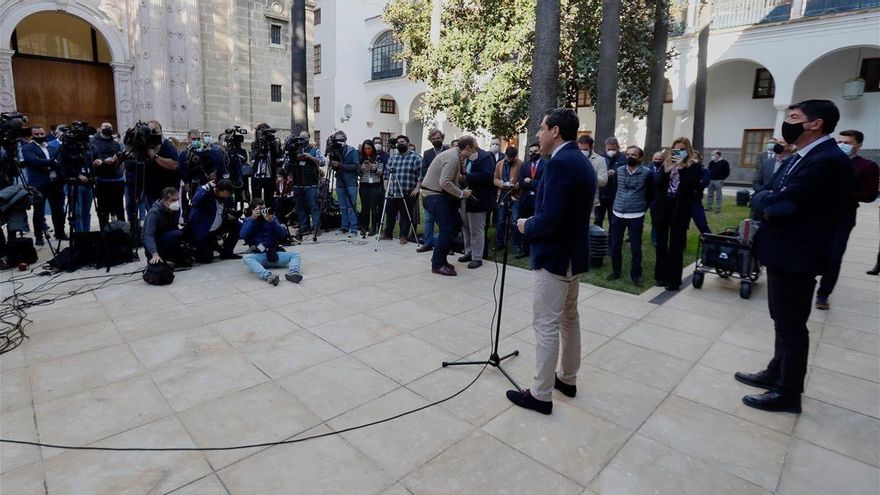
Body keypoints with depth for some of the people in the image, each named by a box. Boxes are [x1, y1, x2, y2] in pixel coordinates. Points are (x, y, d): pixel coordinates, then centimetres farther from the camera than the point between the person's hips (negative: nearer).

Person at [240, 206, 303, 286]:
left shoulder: (273, 218, 10)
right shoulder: (249, 220, 10)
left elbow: (283, 235, -3)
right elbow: (243, 235, -8)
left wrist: (271, 221, -16)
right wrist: (252, 219, -14)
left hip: (274, 254, 2)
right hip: (258, 255, -2)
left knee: (295, 255, -18)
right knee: (246, 257, -32)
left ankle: (293, 273, -48)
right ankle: (267, 276, -55)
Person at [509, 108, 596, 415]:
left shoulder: (559, 163, -20)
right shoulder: (582, 162, 11)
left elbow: (550, 218, -27)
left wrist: (527, 226, -8)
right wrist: (534, 222, 11)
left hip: (555, 256, -10)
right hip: (574, 253, 10)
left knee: (546, 324, -2)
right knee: (568, 318, 19)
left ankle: (541, 394, 10)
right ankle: (567, 378, 35)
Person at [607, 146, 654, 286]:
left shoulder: (647, 173, -5)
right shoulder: (619, 171, 4)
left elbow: (651, 193, 5)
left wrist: (643, 208, 6)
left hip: (636, 216, -3)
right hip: (617, 214, 3)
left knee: (636, 248, 3)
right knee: (615, 246, 8)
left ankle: (635, 275, 17)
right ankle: (616, 272, 24)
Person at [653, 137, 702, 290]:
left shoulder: (693, 166, -1)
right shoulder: (666, 164, 8)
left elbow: (692, 187, -16)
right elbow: (656, 184, -2)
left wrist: (682, 169, -21)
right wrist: (666, 171, -18)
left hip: (680, 210, -4)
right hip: (663, 209, 4)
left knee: (676, 246, -1)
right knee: (661, 245, 10)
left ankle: (673, 280, 7)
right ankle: (661, 276, 22)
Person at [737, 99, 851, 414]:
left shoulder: (828, 160, -21)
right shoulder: (803, 157, 11)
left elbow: (778, 206, -25)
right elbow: (771, 201, 10)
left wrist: (762, 201, -6)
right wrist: (767, 202, -10)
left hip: (795, 255, -10)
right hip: (783, 251, 10)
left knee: (792, 326, 3)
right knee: (784, 322, 20)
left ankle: (788, 393, 18)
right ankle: (776, 374, 36)